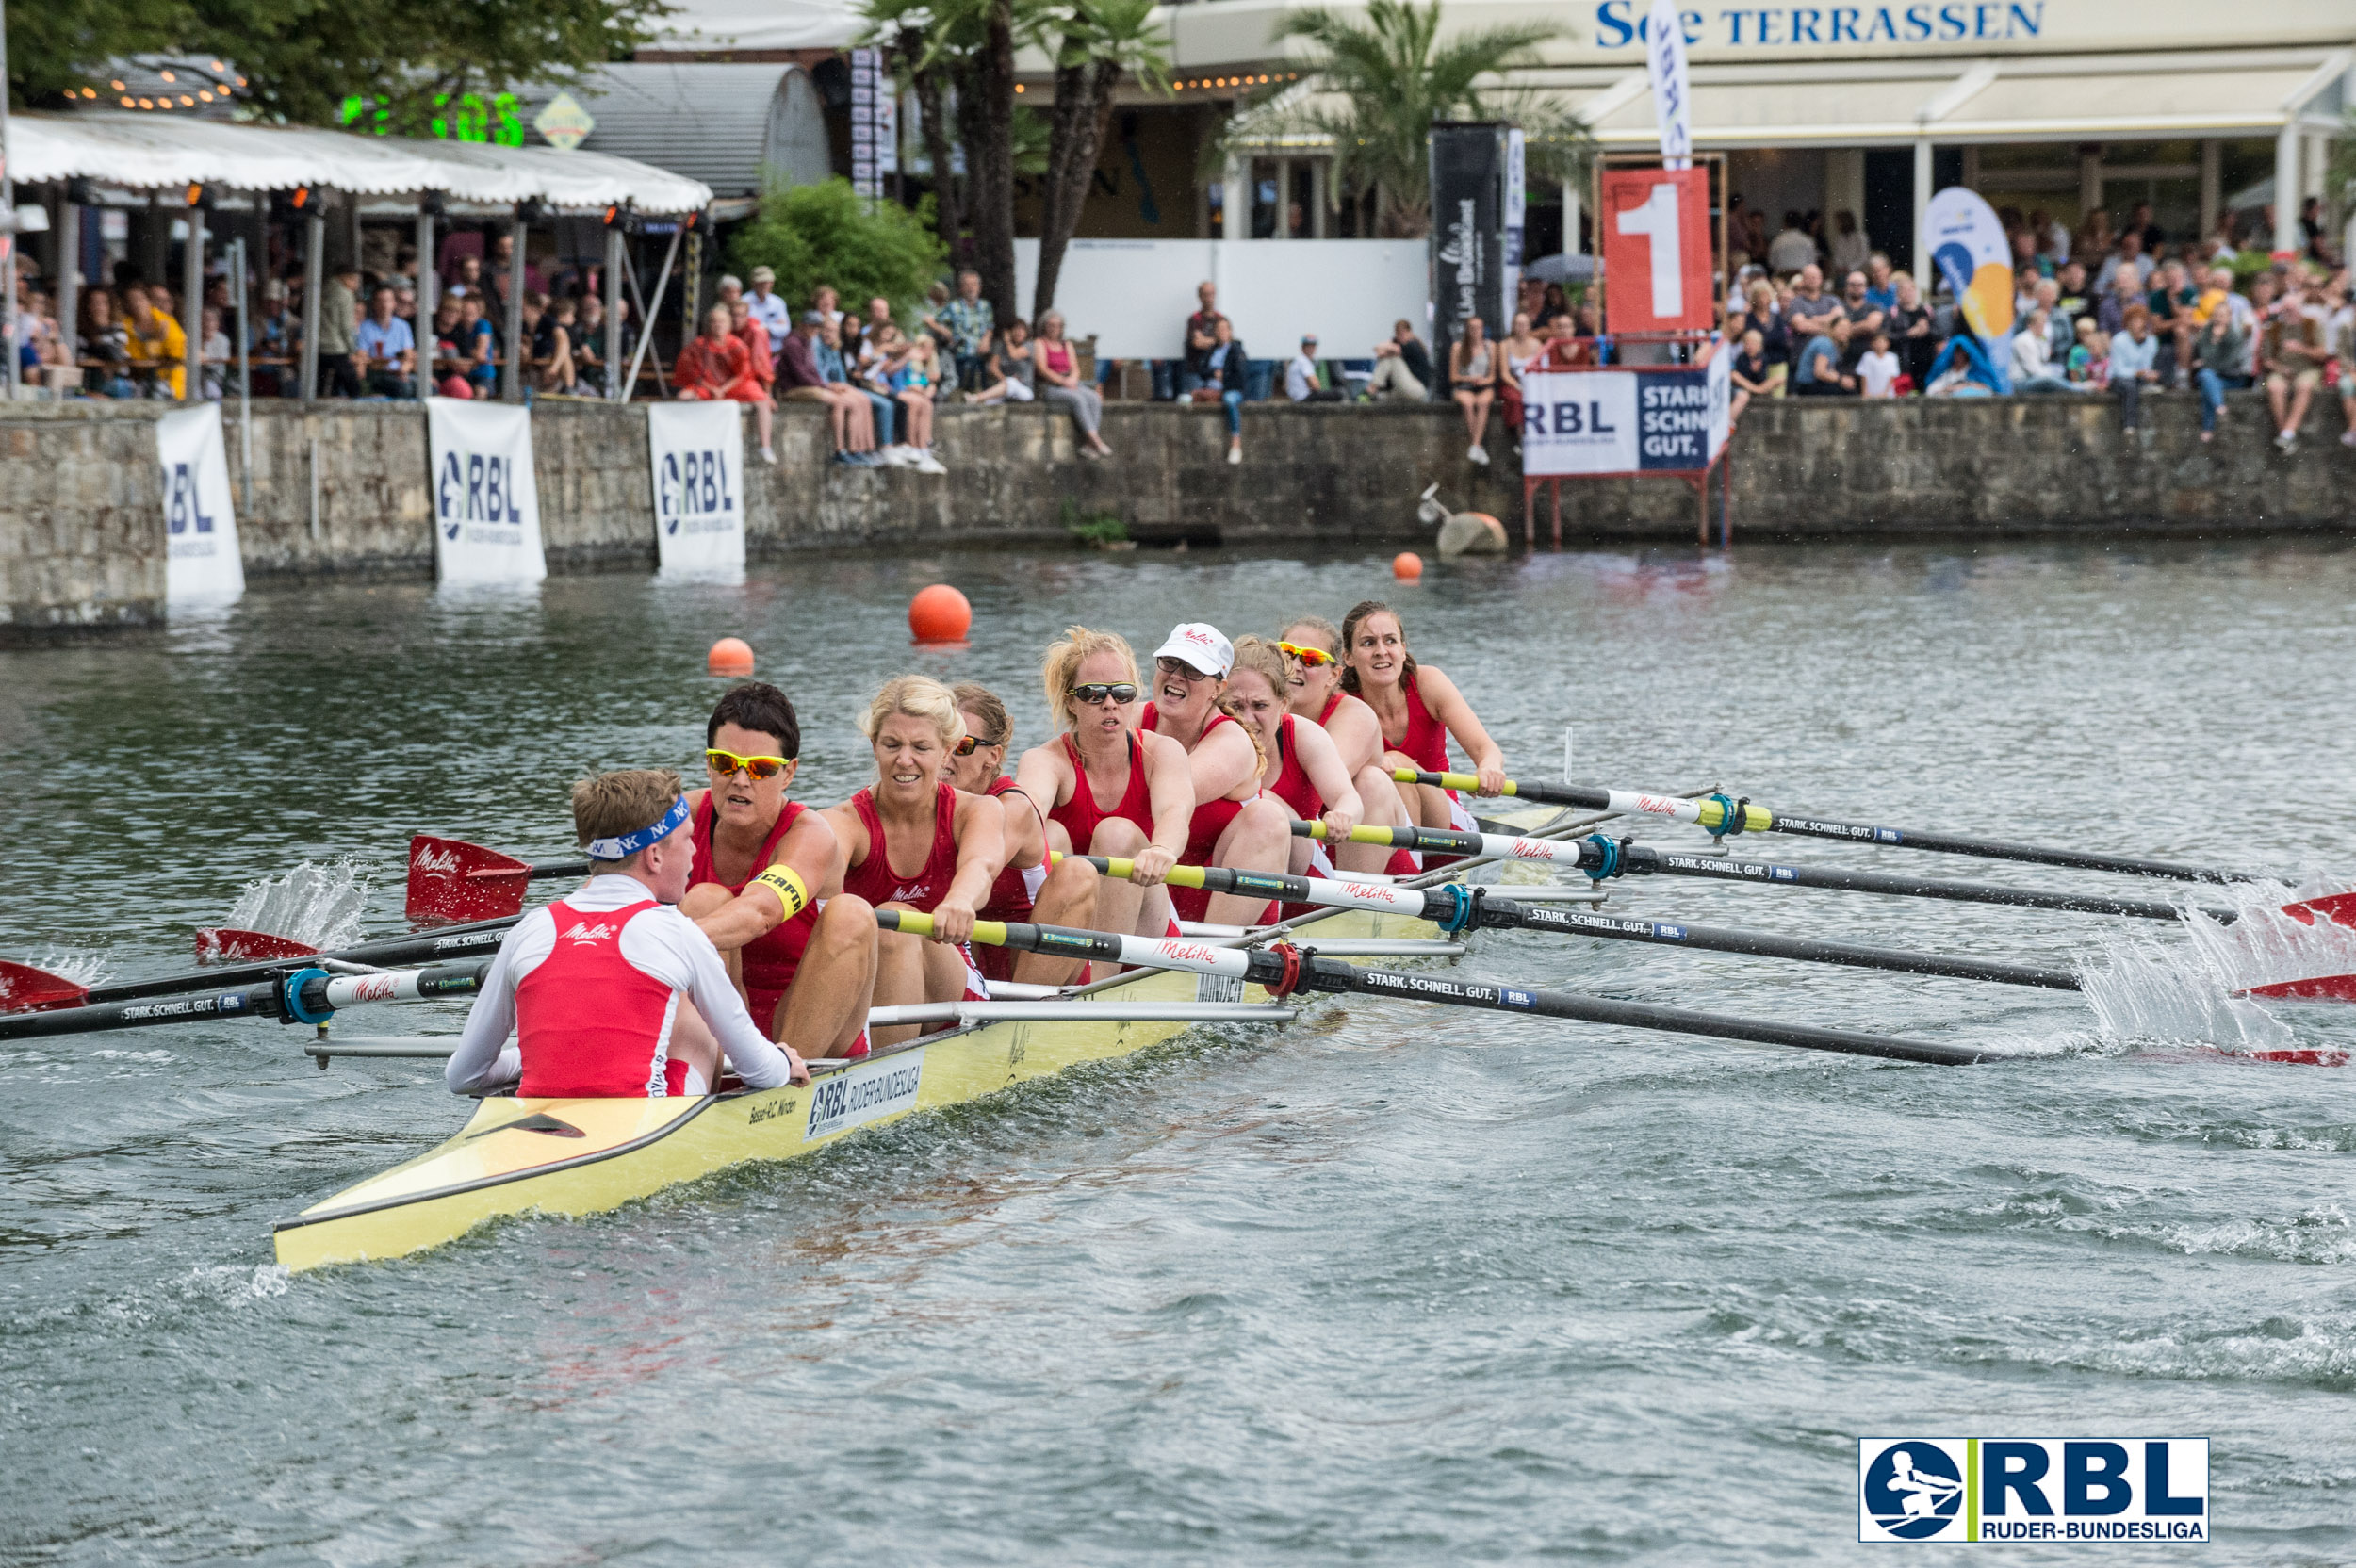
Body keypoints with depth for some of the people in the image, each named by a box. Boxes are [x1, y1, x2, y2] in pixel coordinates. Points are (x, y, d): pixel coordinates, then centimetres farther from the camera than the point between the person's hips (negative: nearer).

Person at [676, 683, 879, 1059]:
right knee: (705, 900, -20)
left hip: (816, 1040, -2)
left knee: (851, 914, -26)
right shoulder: (687, 819, -5)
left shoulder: (811, 836, -18)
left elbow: (760, 912, -39)